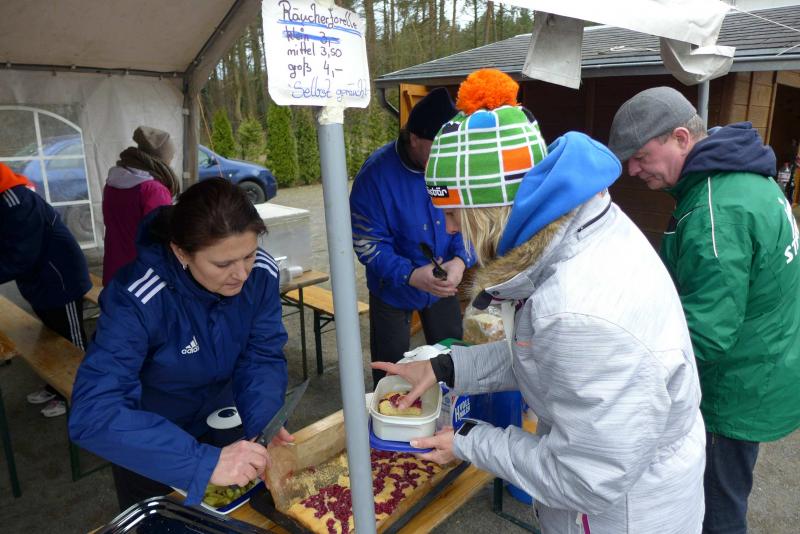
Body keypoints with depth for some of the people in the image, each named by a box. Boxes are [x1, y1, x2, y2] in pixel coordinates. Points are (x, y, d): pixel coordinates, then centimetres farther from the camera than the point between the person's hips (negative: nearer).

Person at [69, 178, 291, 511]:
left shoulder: (261, 273, -23)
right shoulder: (138, 300, -36)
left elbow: (262, 358, -15)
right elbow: (92, 414, -42)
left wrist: (264, 425, -34)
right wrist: (205, 462, -50)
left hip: (218, 421, 4)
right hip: (147, 444, -3)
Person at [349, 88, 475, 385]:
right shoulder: (377, 173, -25)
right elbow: (366, 242, -23)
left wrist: (460, 261, -28)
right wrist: (410, 275, -36)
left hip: (443, 285, 4)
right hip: (392, 288, -3)